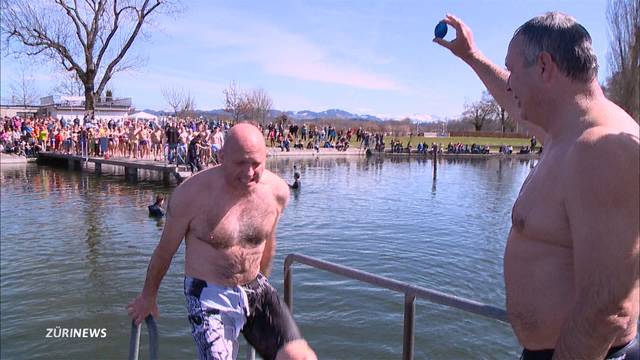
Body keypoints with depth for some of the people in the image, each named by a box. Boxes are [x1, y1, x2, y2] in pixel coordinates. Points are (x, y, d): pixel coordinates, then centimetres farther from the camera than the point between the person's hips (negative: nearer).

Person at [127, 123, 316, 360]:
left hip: (256, 290, 3)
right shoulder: (192, 194, -17)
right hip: (209, 296, -3)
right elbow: (165, 250, -2)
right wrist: (148, 296, 12)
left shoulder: (277, 191, -7)